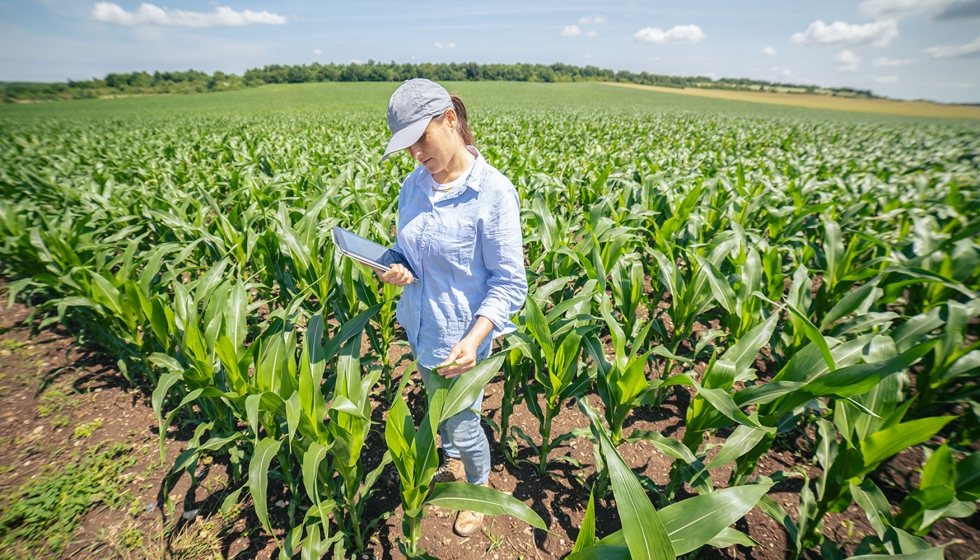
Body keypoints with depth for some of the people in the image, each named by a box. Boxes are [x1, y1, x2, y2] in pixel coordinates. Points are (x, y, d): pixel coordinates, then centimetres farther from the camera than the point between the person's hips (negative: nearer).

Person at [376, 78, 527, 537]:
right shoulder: (414, 184, -2)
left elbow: (509, 284, -18)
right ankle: (451, 464, 59)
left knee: (463, 426, 14)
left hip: (460, 337, -6)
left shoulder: (493, 192, -22)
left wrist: (473, 339, -29)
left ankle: (480, 488, 47)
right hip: (419, 327, 6)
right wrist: (394, 267, -10)